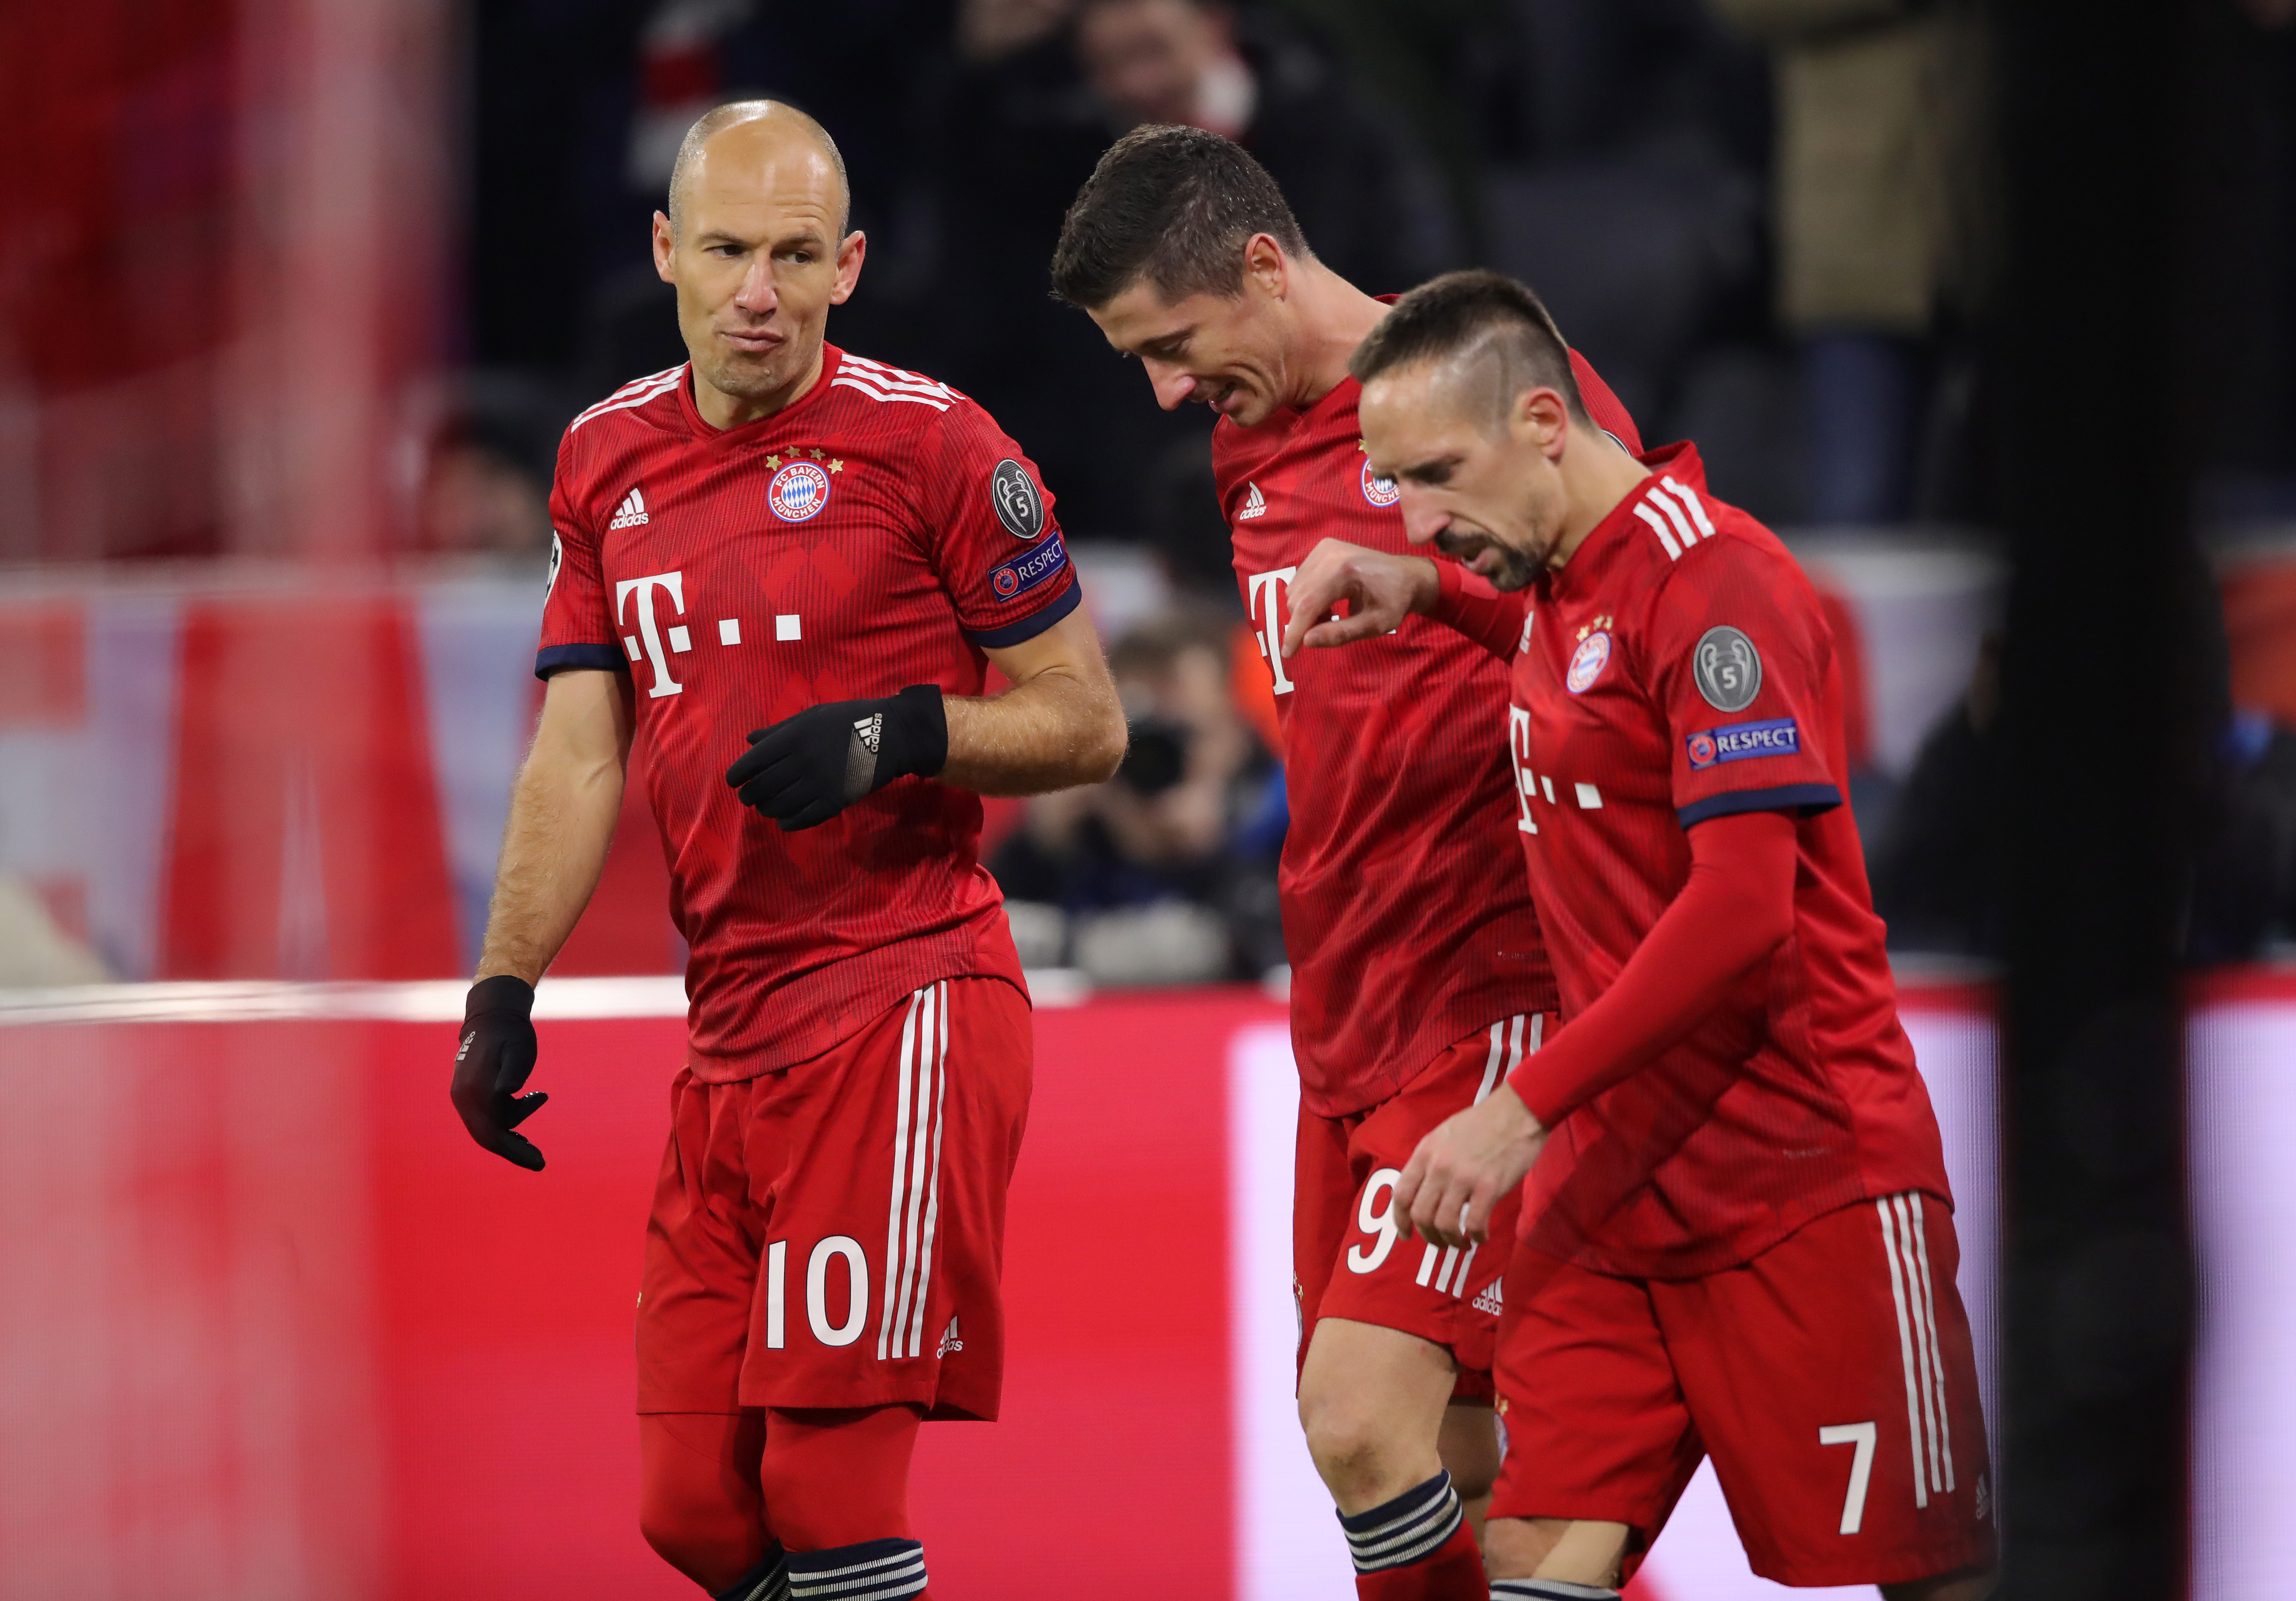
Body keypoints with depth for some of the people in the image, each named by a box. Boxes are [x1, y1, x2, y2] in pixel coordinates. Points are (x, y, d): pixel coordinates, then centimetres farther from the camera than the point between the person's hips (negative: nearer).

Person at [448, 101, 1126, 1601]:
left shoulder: (930, 442, -6)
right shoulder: (610, 459, 12)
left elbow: (1088, 724, -3)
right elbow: (581, 756, 12)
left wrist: (898, 733, -19)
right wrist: (505, 990, 2)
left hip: (906, 1011, -7)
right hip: (733, 1032, 7)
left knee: (828, 1481, -13)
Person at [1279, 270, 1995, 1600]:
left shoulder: (1718, 579, -14)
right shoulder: (1560, 587, 13)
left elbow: (1743, 909, -21)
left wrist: (1524, 1112, -20)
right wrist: (1422, 592, 21)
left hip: (1800, 1183, -8)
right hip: (1609, 1188, 8)